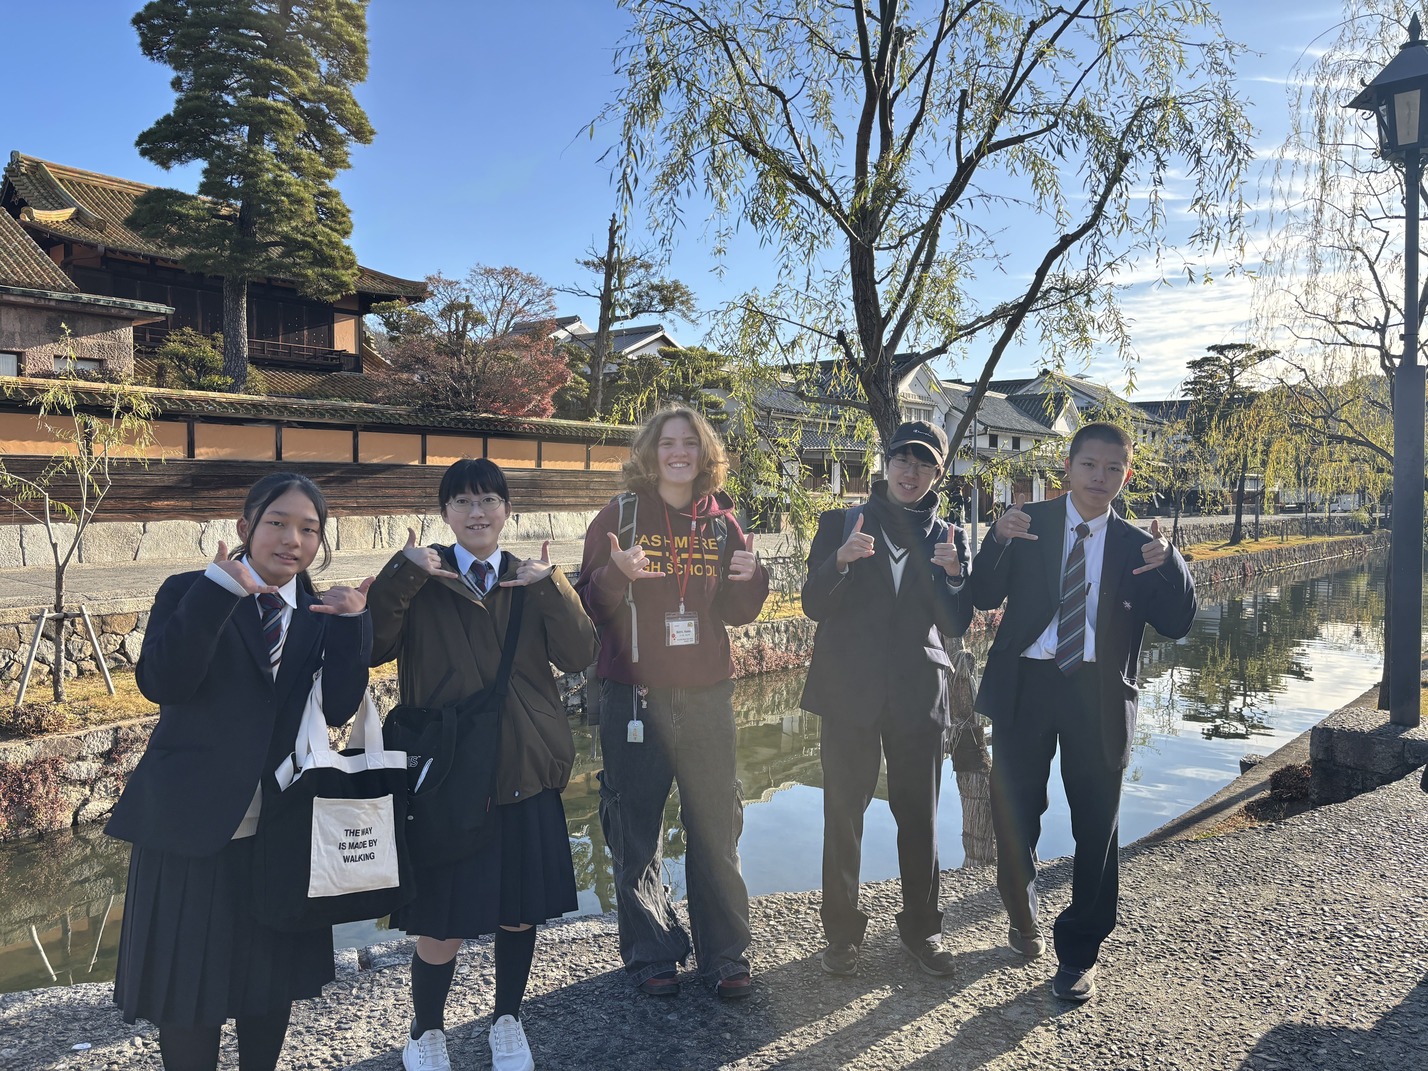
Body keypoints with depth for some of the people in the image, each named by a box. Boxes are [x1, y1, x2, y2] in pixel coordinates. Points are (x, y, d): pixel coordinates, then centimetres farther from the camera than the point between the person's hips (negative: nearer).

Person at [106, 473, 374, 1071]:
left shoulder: (319, 614, 3)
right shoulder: (191, 592, -5)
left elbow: (337, 710, -8)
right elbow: (160, 684, -21)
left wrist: (351, 624, -20)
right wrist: (220, 592, -29)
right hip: (192, 822, -3)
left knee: (276, 977, 17)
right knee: (187, 980, 10)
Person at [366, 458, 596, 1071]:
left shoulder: (535, 582, 7)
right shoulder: (421, 580, -1)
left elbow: (580, 655, -6)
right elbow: (371, 648, -15)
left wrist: (551, 587, -17)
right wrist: (402, 574, -23)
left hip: (526, 770, 3)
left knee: (521, 909, 14)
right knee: (441, 922, 4)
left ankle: (508, 1022, 38)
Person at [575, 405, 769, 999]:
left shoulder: (721, 520, 7)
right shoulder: (620, 515, -2)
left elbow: (736, 612, 12)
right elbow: (589, 606, -4)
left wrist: (751, 577, -8)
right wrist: (616, 574, -24)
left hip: (707, 695, 2)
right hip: (634, 697, -2)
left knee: (717, 827, 7)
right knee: (637, 832, 6)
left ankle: (725, 955, 22)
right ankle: (650, 954, 23)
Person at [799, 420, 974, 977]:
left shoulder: (949, 538, 11)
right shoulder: (842, 524, 6)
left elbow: (956, 625, 5)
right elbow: (814, 604, -2)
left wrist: (954, 574, -14)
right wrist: (841, 560, -21)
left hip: (917, 693, 1)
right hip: (850, 690, -1)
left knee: (920, 814, 7)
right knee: (843, 812, 2)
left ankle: (921, 926, 25)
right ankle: (842, 931, 16)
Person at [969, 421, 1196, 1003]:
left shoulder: (1136, 545, 7)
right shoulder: (1029, 523, 3)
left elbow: (1176, 623, 0)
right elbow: (985, 597, -4)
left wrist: (1169, 563, -17)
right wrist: (998, 541, -21)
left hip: (1098, 693, 1)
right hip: (1025, 685, 0)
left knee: (1096, 827, 6)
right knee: (1014, 815, 11)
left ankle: (1078, 953, 24)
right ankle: (1024, 918, 38)